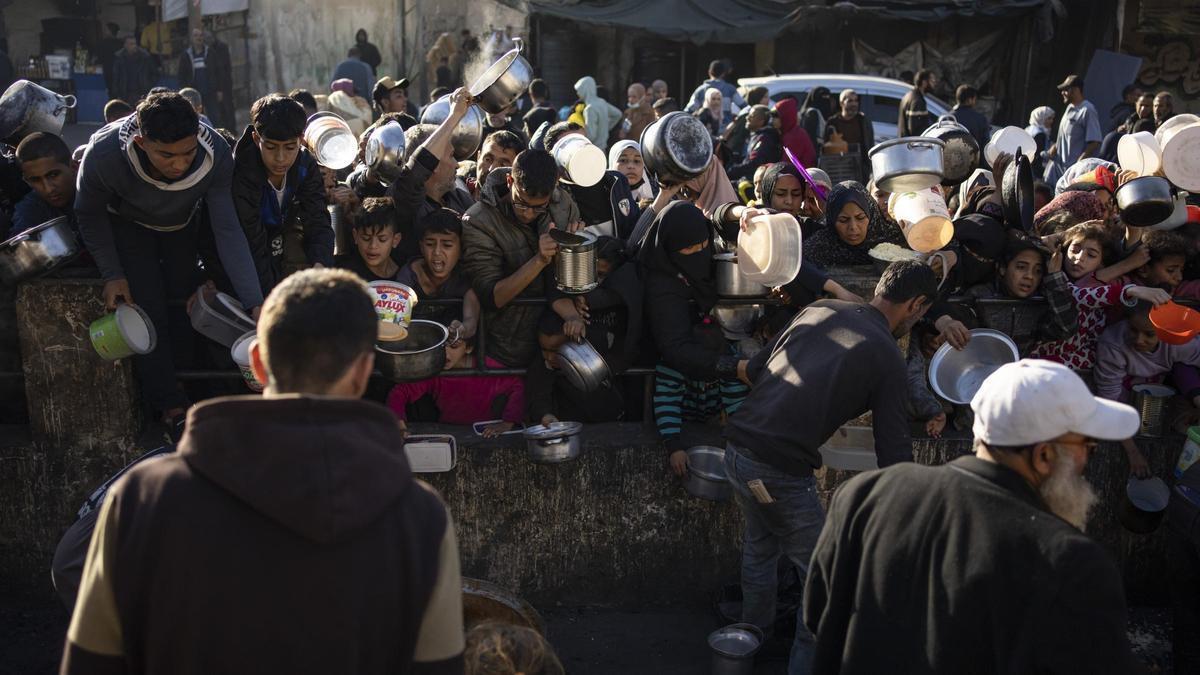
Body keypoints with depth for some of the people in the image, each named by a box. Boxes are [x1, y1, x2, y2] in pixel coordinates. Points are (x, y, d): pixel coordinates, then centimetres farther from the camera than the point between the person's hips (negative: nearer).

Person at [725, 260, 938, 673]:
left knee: (760, 545, 29)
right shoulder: (888, 359, -3)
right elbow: (893, 454, -4)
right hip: (781, 472, -8)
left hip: (737, 448, 8)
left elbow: (751, 371, 18)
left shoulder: (818, 310, 13)